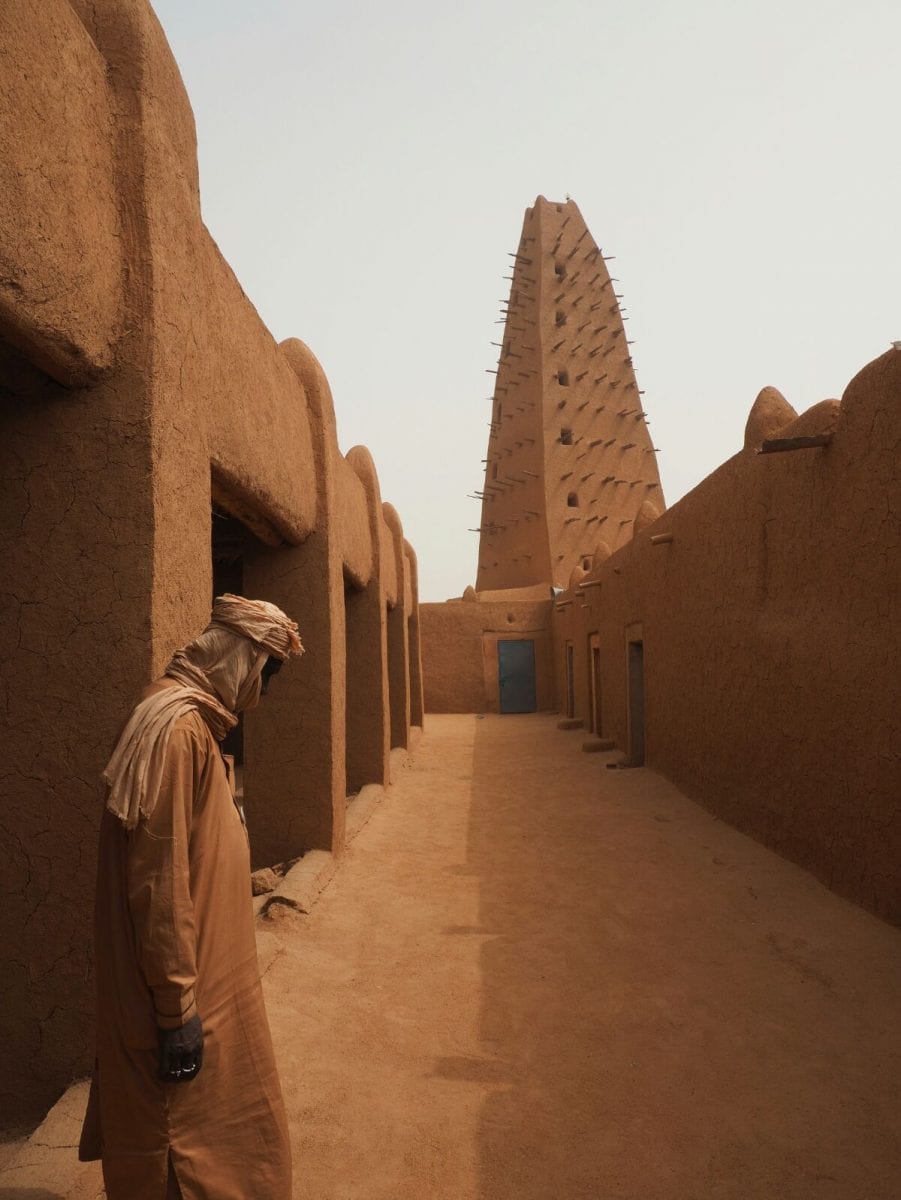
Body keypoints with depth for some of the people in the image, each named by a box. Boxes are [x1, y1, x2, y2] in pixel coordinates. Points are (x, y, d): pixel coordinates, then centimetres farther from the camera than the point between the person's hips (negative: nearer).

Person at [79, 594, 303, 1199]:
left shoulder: (194, 720, 8)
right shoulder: (176, 726, -23)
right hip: (188, 988, -9)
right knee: (188, 1145, 8)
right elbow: (158, 880, -25)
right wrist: (178, 1007, -20)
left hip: (203, 973, 9)